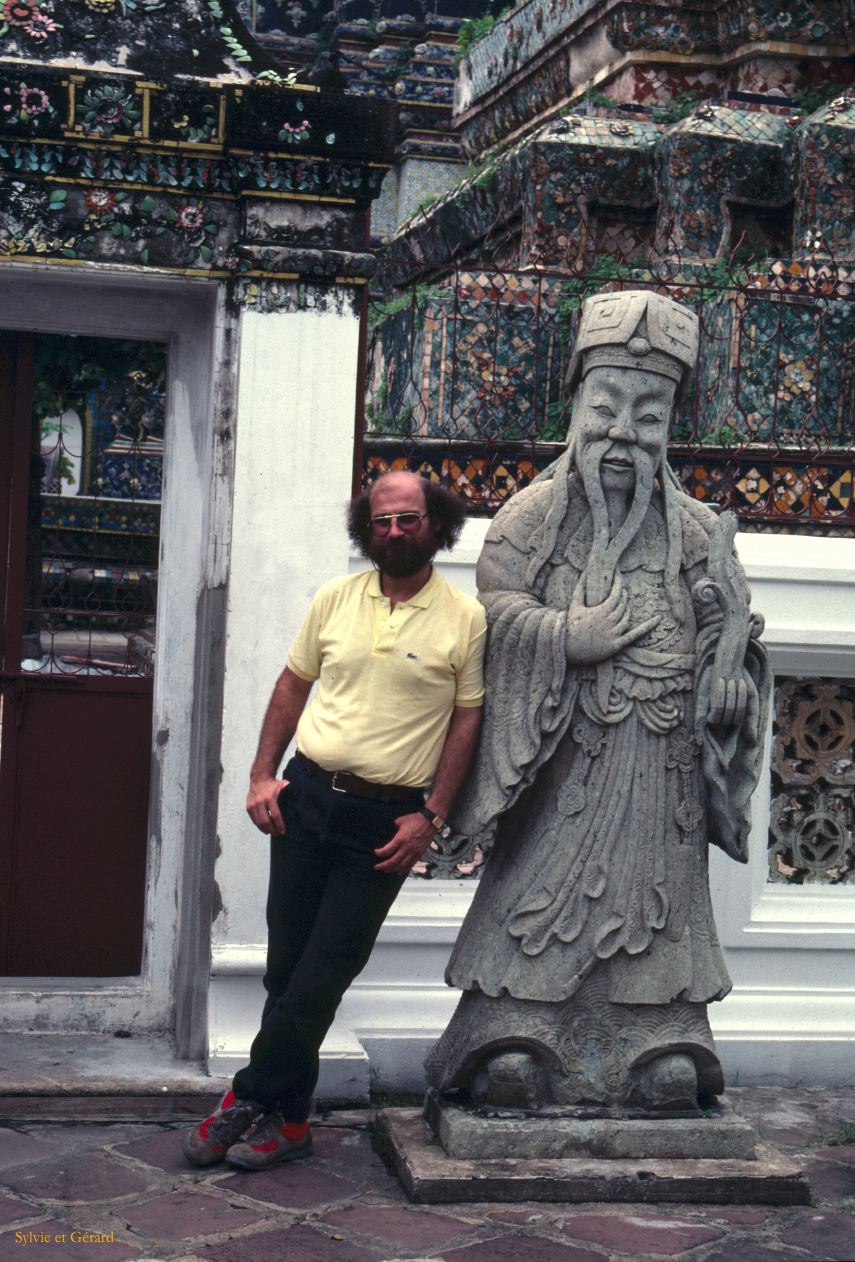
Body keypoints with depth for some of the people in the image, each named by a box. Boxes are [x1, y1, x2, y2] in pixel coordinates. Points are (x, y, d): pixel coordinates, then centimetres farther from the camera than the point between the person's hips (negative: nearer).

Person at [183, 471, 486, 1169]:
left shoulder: (465, 618, -3)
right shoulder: (336, 599, 6)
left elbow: (467, 719, -2)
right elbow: (293, 685, 13)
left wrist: (430, 816, -7)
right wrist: (262, 775, 4)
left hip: (387, 817, -3)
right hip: (306, 793, 4)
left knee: (322, 974, -4)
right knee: (287, 964, 7)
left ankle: (252, 1100, 10)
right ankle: (288, 1119, 18)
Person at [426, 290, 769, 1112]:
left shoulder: (693, 529, 12)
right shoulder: (537, 513, 7)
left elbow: (729, 619, 9)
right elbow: (499, 601, -3)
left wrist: (726, 670, -12)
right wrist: (574, 636, -16)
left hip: (659, 759, 2)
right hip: (565, 749, -2)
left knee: (654, 885, 3)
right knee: (543, 885, -3)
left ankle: (661, 1044, 9)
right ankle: (515, 1040, 2)